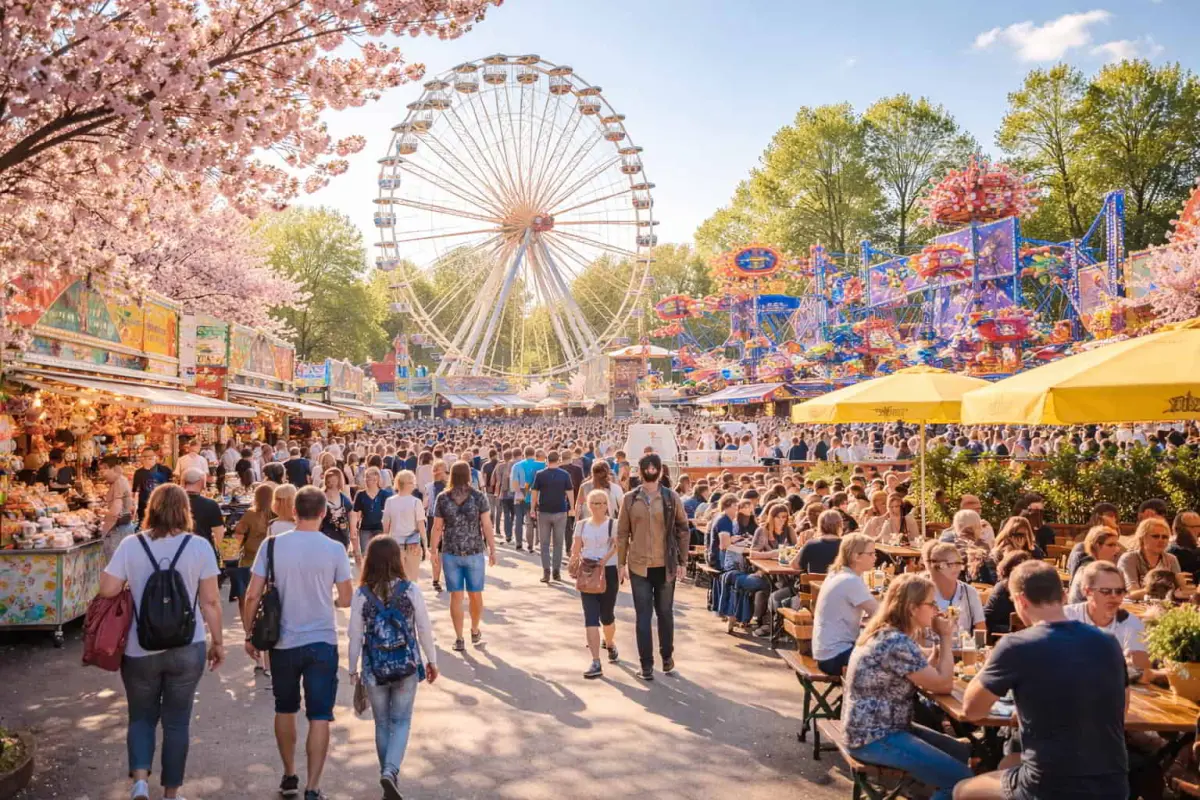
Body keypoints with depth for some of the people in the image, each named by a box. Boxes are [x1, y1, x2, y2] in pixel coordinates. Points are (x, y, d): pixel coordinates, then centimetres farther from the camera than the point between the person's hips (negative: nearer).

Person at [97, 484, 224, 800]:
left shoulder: (130, 545, -6)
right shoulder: (199, 547, -7)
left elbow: (107, 590, -7)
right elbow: (210, 601, -5)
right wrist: (218, 642, 5)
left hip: (140, 649, 0)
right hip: (188, 648, 0)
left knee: (141, 717, 19)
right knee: (177, 721, 13)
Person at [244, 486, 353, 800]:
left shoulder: (272, 545, -6)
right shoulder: (334, 549, -9)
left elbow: (252, 595, -5)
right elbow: (345, 600, -3)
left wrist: (249, 634, 8)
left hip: (283, 642, 2)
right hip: (322, 642, -2)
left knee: (285, 710, 21)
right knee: (319, 717, 5)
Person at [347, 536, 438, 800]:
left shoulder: (361, 594, -10)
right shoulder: (411, 590, -11)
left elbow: (355, 636, -4)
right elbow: (424, 629, -4)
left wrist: (353, 669, 11)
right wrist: (432, 660, 9)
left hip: (374, 669, 1)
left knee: (382, 724, 17)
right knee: (401, 722, 11)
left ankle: (389, 775, 26)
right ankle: (390, 771, -9)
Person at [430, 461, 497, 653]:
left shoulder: (442, 498, -3)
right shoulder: (479, 497, -6)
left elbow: (437, 528, -2)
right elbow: (487, 525, -7)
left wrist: (433, 550, 9)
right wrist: (492, 549, 1)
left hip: (450, 552, 1)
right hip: (475, 552, -1)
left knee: (456, 596, 7)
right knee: (475, 594, 15)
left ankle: (459, 639, 11)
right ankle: (475, 632, 31)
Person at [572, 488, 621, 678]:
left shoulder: (614, 524, -4)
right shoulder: (582, 525, 8)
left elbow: (617, 546, -16)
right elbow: (575, 550, 9)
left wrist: (604, 560, -30)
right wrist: (575, 562, -10)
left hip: (608, 573, -2)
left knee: (606, 616, 11)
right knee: (590, 618, -6)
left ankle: (610, 643, 44)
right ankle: (596, 663, -8)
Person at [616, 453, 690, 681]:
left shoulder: (671, 498, -2)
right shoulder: (630, 499, -1)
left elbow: (683, 529, 3)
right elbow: (622, 532, 3)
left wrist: (682, 561, 1)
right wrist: (621, 563, 0)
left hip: (665, 566, 0)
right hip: (639, 566, 0)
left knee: (665, 613, 11)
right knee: (643, 616, 6)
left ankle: (667, 656, 24)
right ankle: (646, 665, 16)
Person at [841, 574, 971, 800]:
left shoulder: (887, 634, 8)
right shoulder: (898, 643, -23)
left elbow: (927, 677, 13)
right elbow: (943, 685, -16)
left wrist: (941, 641, 3)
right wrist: (946, 638, -8)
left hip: (878, 728, 10)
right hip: (874, 738, -10)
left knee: (963, 754, 14)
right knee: (961, 778, -12)